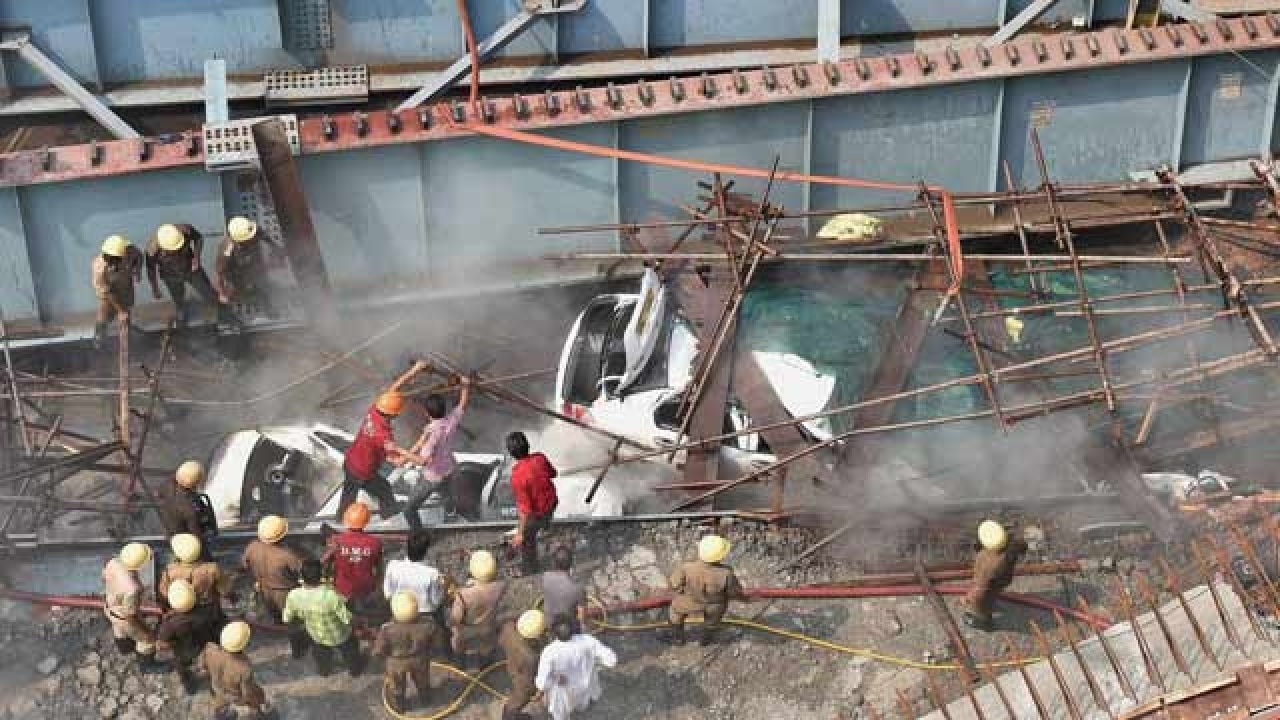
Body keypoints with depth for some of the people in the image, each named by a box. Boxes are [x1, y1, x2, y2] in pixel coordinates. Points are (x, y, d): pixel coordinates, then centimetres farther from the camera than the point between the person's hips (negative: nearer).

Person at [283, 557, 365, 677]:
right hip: (340, 636, -2)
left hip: (317, 636, 2)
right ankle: (356, 669, 59)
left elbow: (286, 619, -12)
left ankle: (324, 670, 64)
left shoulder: (294, 596, -31)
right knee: (350, 652, 33)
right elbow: (347, 619, -31)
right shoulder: (331, 595, -42)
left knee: (321, 651, 38)